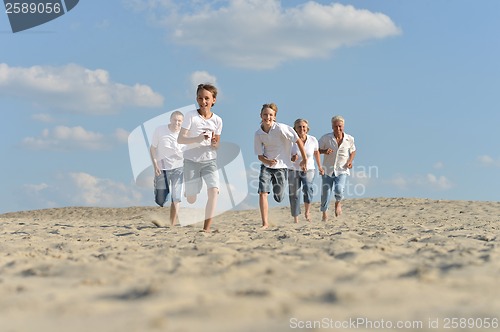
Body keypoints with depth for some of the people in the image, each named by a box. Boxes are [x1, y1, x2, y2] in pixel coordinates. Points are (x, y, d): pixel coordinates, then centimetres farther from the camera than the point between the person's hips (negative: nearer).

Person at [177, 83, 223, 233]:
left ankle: (206, 228, -17)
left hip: (210, 160, 2)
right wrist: (198, 139, -28)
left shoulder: (217, 120, 2)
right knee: (191, 200, 3)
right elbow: (180, 139, -12)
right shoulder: (190, 116, -7)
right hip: (191, 160, -2)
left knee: (214, 190, -22)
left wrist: (215, 144, -12)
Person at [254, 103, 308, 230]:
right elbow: (260, 155, -1)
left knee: (278, 197, 2)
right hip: (266, 165, 2)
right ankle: (265, 223, -11)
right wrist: (268, 161, -24)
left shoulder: (281, 128, -18)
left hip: (281, 166, -2)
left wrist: (305, 159, -5)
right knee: (262, 192, -16)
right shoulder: (258, 134, -7)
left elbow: (298, 141, -10)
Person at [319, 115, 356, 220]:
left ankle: (338, 203, 11)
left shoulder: (349, 139, -3)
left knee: (339, 189, -25)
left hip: (342, 171, 0)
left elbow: (353, 151, 16)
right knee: (325, 194, 2)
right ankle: (324, 213, 30)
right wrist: (324, 151, -19)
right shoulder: (326, 138, -8)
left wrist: (350, 161, -1)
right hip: (328, 170, 0)